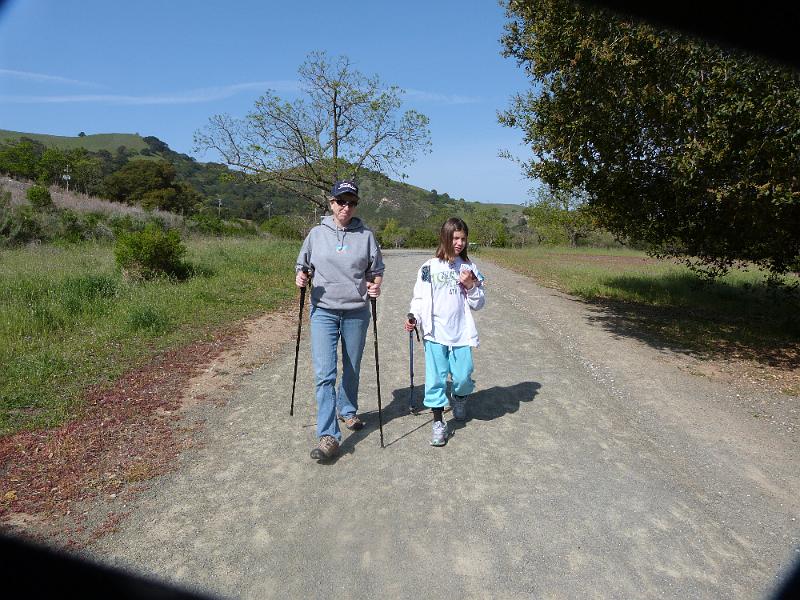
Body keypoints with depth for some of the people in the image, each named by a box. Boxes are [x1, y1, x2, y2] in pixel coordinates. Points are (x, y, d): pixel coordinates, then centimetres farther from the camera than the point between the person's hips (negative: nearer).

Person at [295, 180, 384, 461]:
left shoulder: (366, 235, 3)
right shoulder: (317, 234, 3)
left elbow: (376, 270, 10)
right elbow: (303, 264, 13)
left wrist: (376, 286, -11)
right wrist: (301, 277, -8)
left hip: (356, 312, 1)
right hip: (323, 311, -1)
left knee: (352, 369, 15)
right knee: (324, 373, -10)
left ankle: (348, 411, 41)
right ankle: (329, 436, -6)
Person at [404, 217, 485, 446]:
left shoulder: (469, 268, 5)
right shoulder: (429, 267, 1)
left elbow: (478, 304, 8)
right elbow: (419, 298, 5)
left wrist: (471, 286, -9)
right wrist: (414, 317, -11)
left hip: (461, 333, 1)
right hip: (435, 333, -1)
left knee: (462, 377, 2)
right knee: (436, 377, 0)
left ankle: (460, 398, 38)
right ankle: (438, 423, 14)